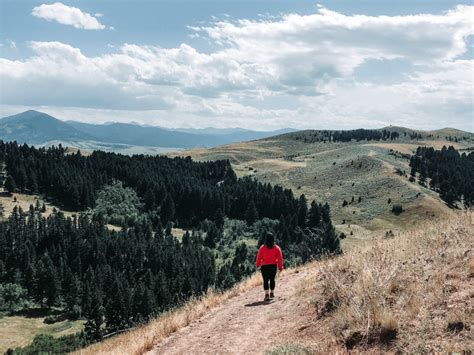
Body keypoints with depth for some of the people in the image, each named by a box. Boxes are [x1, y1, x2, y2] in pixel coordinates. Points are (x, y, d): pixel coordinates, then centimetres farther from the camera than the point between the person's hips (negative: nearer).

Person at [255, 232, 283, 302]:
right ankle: (272, 293, 27)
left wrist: (257, 265, 13)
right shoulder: (277, 248, -2)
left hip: (264, 266, -2)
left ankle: (267, 294, -14)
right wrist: (280, 267, 5)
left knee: (265, 280, -2)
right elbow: (280, 258, -2)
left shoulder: (262, 248, -6)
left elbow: (259, 257, -2)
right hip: (273, 266, 2)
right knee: (272, 279, 17)